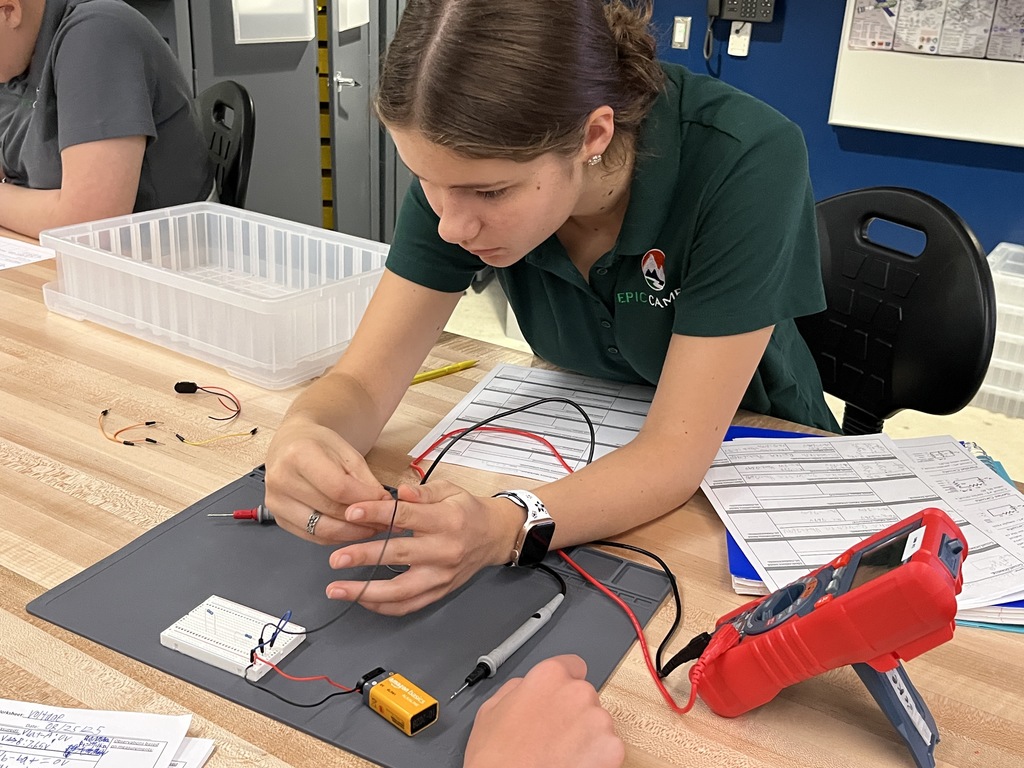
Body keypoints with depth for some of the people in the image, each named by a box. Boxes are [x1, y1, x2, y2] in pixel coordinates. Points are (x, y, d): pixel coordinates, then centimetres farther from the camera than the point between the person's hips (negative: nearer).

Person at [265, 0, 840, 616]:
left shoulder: (747, 161, -31)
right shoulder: (465, 166, -21)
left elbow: (676, 450, -31)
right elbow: (363, 382, -17)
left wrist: (504, 528, -48)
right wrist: (303, 433, -40)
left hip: (752, 455, -1)